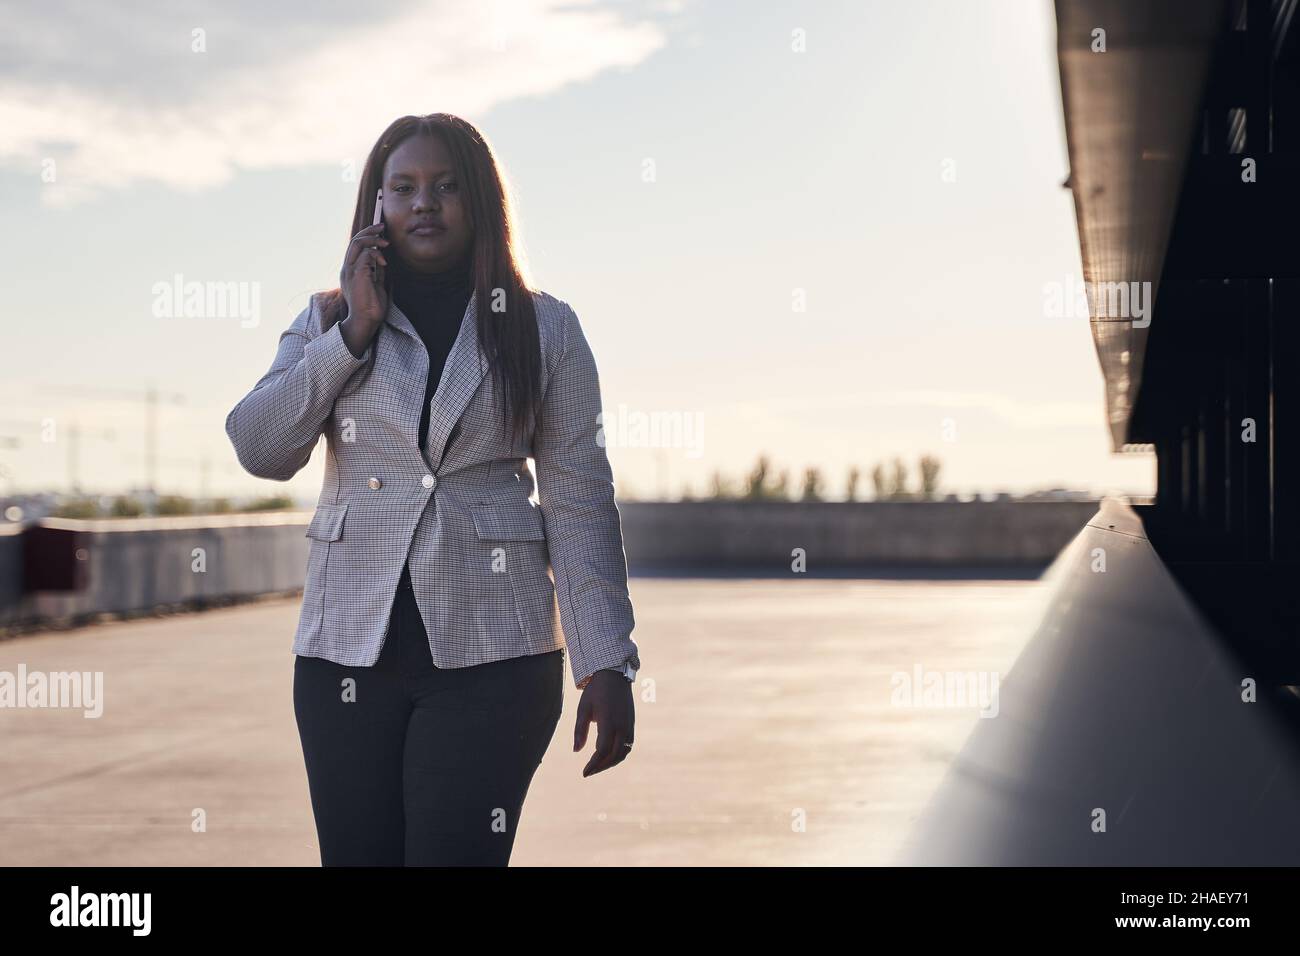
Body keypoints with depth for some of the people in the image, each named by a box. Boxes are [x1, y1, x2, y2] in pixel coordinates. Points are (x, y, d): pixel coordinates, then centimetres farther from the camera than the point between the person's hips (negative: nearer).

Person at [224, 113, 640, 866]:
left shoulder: (544, 329, 4)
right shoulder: (328, 321, 11)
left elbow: (579, 500, 0)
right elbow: (260, 450, -3)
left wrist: (609, 665, -6)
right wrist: (354, 331, -8)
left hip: (490, 651, -2)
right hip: (349, 646, 2)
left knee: (457, 852, -7)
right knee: (355, 853, 5)